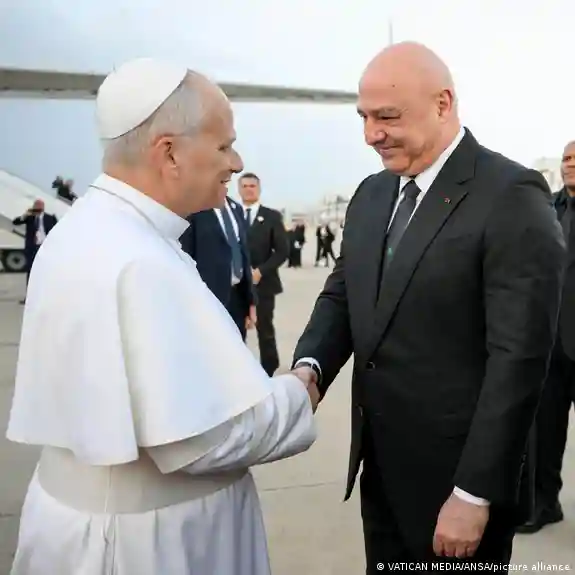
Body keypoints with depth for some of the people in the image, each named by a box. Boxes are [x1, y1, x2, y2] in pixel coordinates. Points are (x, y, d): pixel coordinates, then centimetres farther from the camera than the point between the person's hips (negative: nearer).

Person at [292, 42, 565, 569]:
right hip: (380, 465, 7)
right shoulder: (371, 194, 7)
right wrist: (309, 367, -10)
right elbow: (342, 294, 11)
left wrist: (474, 493, -18)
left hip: (457, 473, -6)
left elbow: (519, 357, -19)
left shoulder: (511, 196, -16)